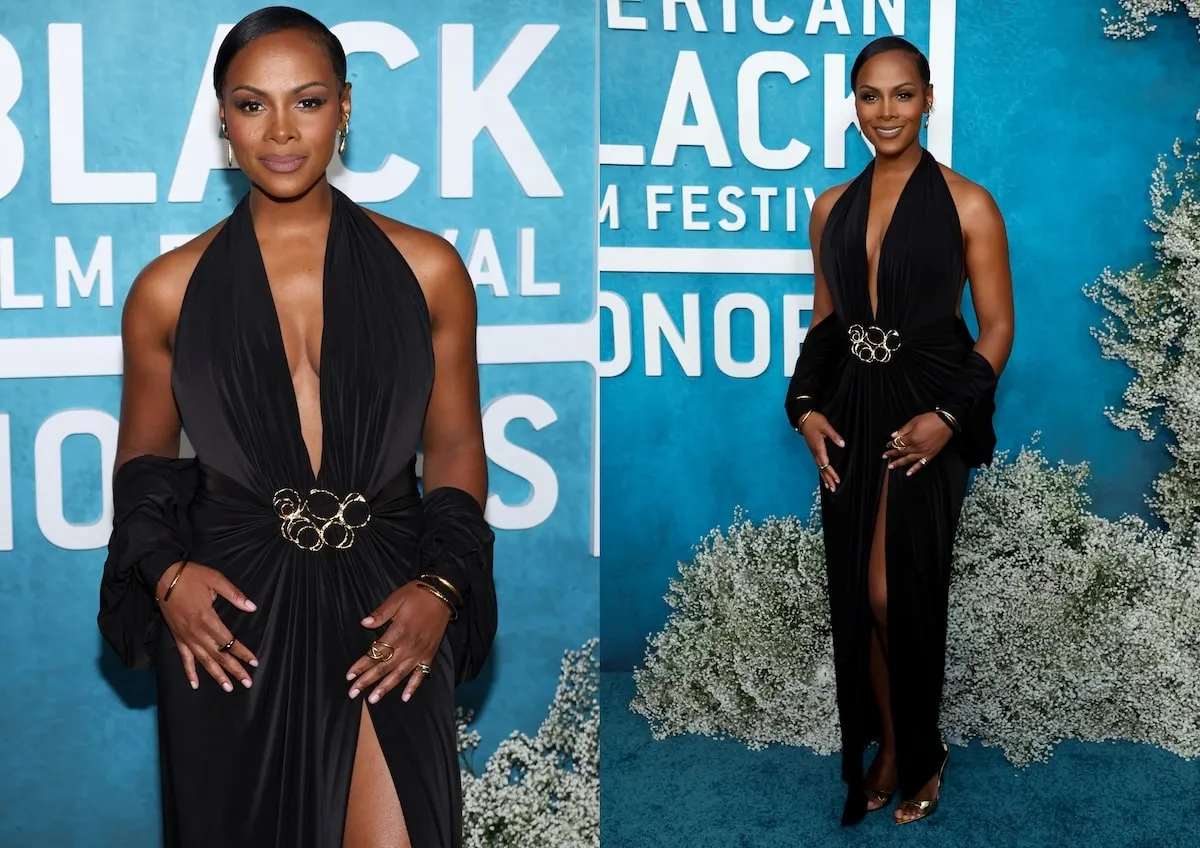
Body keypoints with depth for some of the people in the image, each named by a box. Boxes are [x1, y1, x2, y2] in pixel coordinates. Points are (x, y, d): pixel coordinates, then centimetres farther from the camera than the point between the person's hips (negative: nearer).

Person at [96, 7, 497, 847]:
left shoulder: (426, 268, 0)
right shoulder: (169, 289, 1)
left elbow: (455, 444, 5)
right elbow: (144, 460, 10)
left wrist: (441, 588, -7)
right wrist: (167, 573, -7)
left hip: (386, 618, -1)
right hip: (231, 619, 1)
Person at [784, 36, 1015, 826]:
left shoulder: (967, 204, -6)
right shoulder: (833, 206, 8)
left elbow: (998, 327, -4)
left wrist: (947, 416, -17)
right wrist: (807, 405, 0)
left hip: (925, 418, -4)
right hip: (850, 414, 4)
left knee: (901, 596, -1)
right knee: (857, 596, 7)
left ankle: (921, 757, 22)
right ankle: (889, 747, 26)